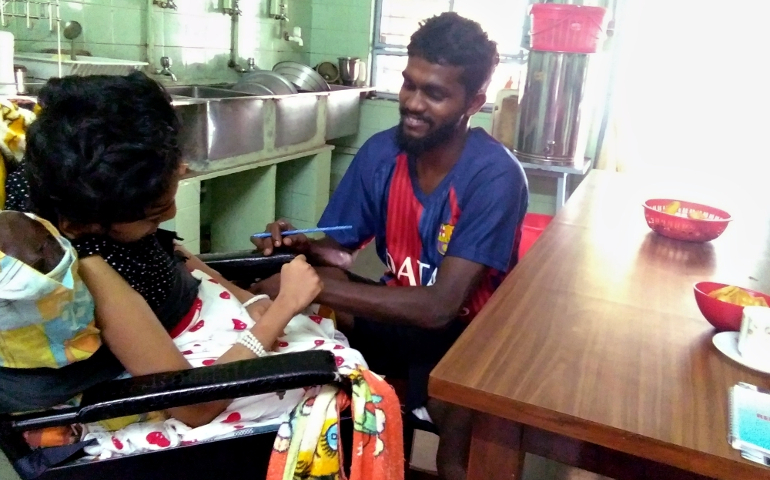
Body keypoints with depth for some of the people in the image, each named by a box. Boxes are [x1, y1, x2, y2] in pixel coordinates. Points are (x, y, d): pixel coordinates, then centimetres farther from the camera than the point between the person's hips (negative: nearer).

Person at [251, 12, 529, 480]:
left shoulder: (496, 175, -23)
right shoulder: (380, 152, -7)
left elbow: (439, 306, -30)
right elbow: (339, 249, 1)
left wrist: (314, 286, -34)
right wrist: (301, 246, -23)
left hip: (468, 331, -4)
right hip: (398, 314, 5)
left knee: (460, 417, -32)